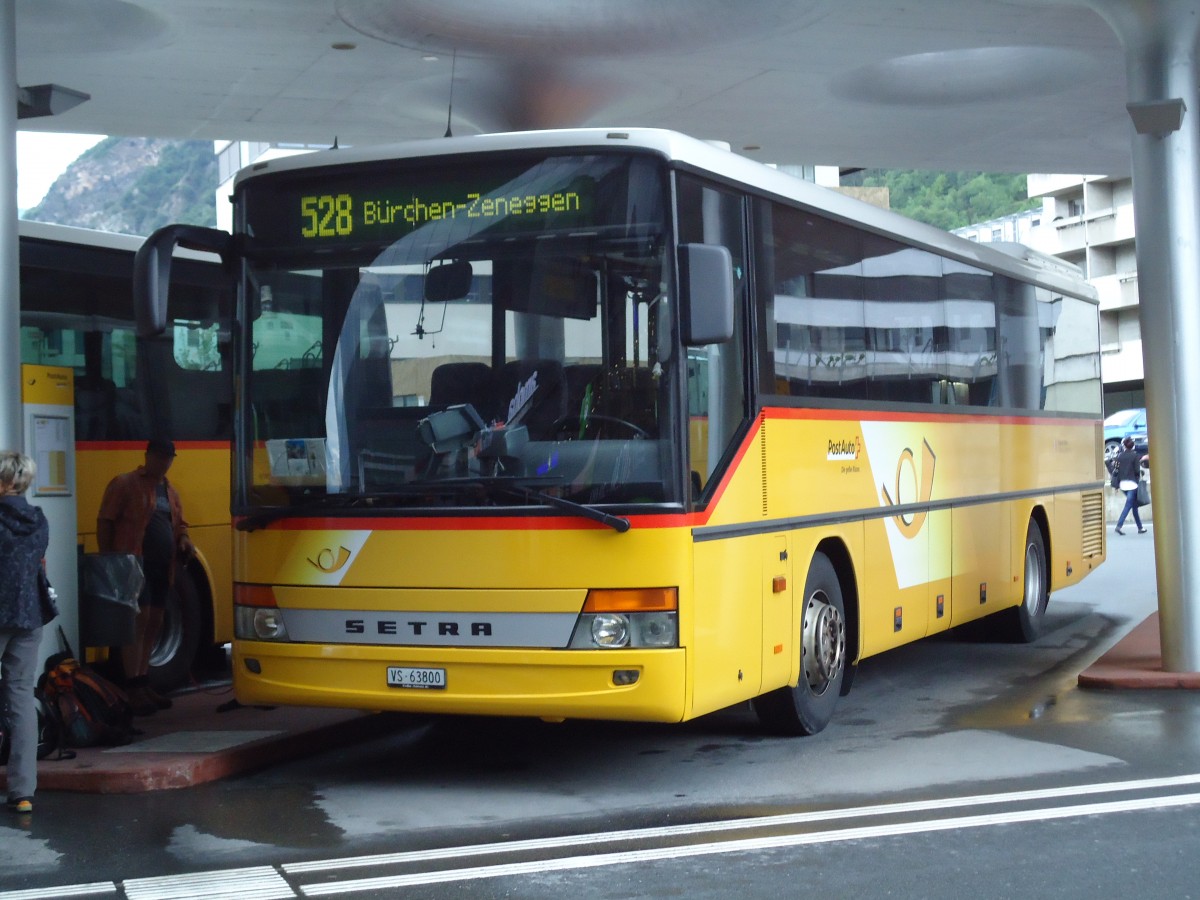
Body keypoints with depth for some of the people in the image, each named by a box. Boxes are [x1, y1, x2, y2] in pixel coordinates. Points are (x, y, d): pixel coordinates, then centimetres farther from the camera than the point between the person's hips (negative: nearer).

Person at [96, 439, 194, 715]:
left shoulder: (170, 491, 19)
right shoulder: (125, 484, -3)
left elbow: (179, 525, 28)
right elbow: (105, 522, -6)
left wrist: (184, 541, 5)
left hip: (162, 568, 8)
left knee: (153, 625, 10)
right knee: (138, 620, -12)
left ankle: (143, 684, 19)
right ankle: (134, 689, -12)